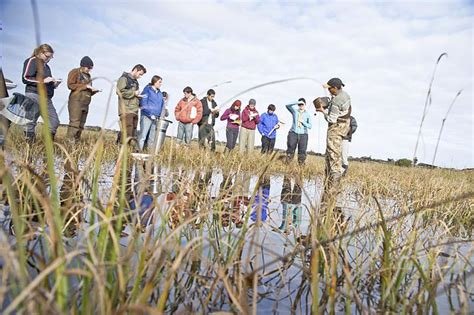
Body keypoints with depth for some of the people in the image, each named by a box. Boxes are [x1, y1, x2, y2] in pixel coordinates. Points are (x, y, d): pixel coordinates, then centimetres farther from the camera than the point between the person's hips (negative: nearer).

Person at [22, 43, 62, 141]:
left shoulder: (46, 66, 24)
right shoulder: (32, 61, 1)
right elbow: (25, 78, -8)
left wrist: (54, 84, 6)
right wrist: (43, 80, -14)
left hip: (47, 98, 8)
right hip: (34, 95, -8)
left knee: (54, 122, -2)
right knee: (31, 123, -5)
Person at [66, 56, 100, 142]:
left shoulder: (88, 75, 25)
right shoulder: (74, 72, 3)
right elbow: (70, 85, -10)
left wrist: (93, 90, 9)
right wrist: (85, 86, -11)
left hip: (85, 103, 7)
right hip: (76, 101, -7)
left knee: (81, 125, 2)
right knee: (75, 123, -16)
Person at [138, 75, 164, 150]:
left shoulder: (160, 93, 17)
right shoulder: (147, 90, -3)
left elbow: (162, 105, 23)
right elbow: (143, 103, -11)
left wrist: (159, 116, 9)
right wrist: (150, 114, -15)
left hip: (155, 118, 7)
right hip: (146, 116, -7)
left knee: (151, 138, 7)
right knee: (143, 136, -12)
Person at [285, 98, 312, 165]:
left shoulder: (307, 115, 7)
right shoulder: (294, 111, 7)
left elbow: (310, 126, 4)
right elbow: (287, 105, -8)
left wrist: (303, 122, -10)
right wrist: (297, 102, -18)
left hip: (303, 134, 0)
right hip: (293, 133, 0)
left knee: (302, 151, -1)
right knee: (290, 149, -3)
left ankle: (301, 164, 6)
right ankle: (288, 163, 4)